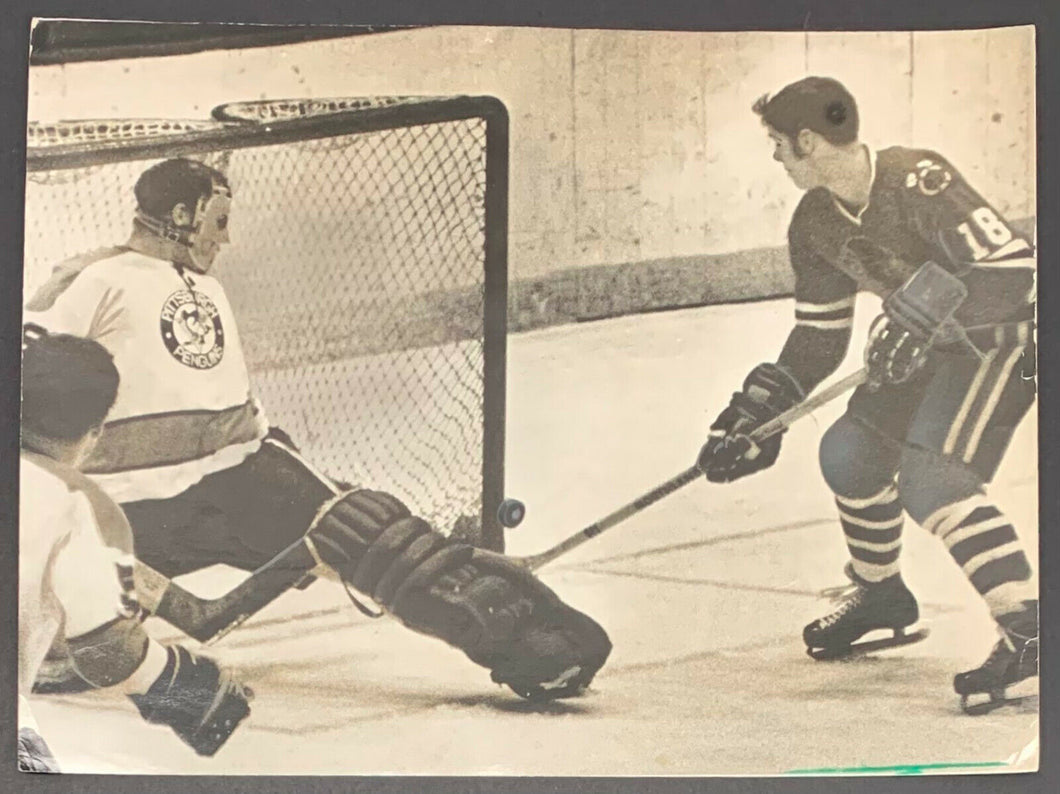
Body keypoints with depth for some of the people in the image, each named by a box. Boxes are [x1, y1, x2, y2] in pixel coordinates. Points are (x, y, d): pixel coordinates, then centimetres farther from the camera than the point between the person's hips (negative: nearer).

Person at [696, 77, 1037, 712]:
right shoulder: (814, 225, -2)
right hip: (932, 344, 9)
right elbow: (819, 337, 6)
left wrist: (923, 310, -41)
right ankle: (883, 594, 33)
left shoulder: (917, 181, -28)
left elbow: (1014, 267, -35)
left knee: (929, 476, -24)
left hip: (1005, 336, -9)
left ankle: (1028, 627, -21)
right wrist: (758, 412, 1)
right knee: (850, 452, 10)